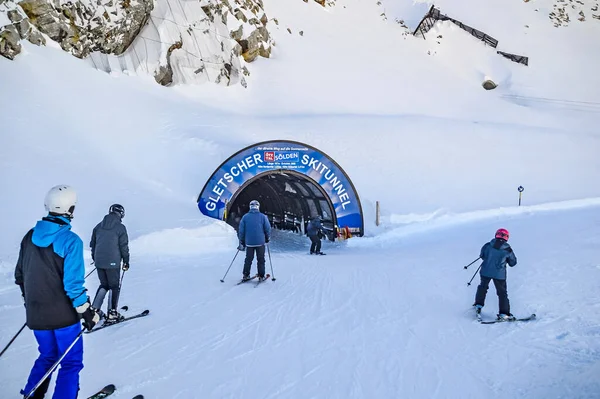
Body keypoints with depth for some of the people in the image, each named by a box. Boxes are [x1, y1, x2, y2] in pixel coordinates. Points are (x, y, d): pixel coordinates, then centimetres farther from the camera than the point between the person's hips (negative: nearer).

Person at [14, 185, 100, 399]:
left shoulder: (30, 236, 1)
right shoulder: (70, 240, -20)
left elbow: (20, 274, 11)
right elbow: (73, 283, -21)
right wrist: (87, 312, -11)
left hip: (36, 314, 7)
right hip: (63, 315, -6)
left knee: (47, 357, 26)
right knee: (71, 362, 9)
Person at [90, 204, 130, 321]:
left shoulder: (99, 226, 9)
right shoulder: (120, 227, -9)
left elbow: (92, 244, 15)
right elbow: (124, 246, -8)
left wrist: (95, 258, 27)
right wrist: (126, 261, 3)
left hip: (99, 262, 6)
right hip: (113, 263, -5)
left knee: (104, 285, 21)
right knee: (114, 286, 6)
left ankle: (94, 309, 16)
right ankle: (112, 313, 7)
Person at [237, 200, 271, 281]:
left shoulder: (245, 217, 0)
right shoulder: (263, 216, -4)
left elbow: (241, 230, 2)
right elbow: (268, 229, -2)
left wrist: (241, 242, 11)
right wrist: (267, 238, 15)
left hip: (249, 242, 2)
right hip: (260, 242, -2)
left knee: (248, 259, 14)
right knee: (261, 260, 9)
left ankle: (246, 275, 15)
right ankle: (261, 276, 11)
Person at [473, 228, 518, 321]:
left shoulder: (487, 245, -8)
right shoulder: (508, 250, -9)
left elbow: (482, 255, 7)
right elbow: (513, 262, 2)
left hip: (486, 271, 2)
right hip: (499, 274, -2)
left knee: (483, 287, 25)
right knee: (502, 293, 11)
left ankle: (478, 304, 30)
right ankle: (504, 313, 8)